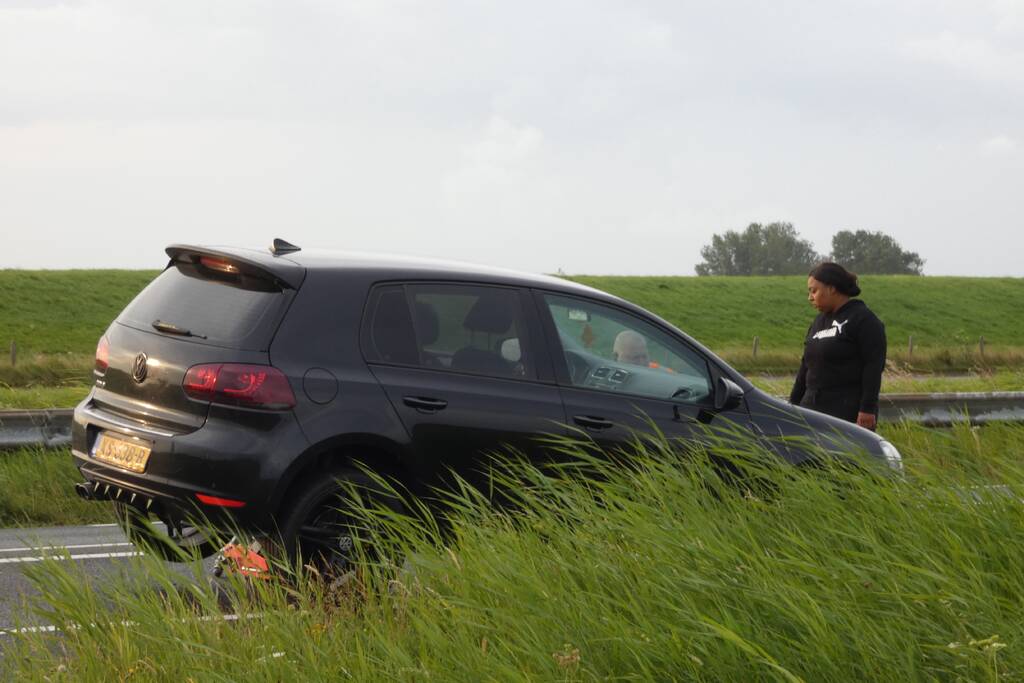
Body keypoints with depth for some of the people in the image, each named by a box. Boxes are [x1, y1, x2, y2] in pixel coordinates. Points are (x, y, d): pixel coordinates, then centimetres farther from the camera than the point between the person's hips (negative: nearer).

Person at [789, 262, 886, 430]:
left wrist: (867, 409, -19)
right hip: (813, 408, 8)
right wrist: (793, 404, 21)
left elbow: (874, 368, -12)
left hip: (849, 413, -7)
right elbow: (806, 366, 24)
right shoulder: (819, 322, 20)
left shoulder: (864, 319, -5)